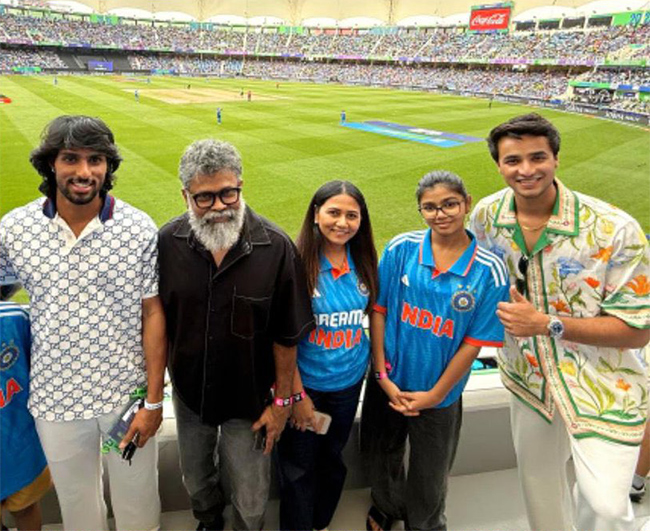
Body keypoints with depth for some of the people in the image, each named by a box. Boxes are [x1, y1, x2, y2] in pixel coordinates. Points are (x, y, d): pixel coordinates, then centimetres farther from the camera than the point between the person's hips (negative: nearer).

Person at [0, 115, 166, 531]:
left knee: (137, 495, 18)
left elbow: (153, 314, -9)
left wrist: (154, 400, -8)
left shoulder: (139, 228, -13)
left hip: (128, 392, -2)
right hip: (55, 395, 2)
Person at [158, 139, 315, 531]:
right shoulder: (169, 241, -14)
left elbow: (286, 336, -14)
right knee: (196, 481, 28)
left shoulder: (276, 247, -22)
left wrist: (282, 400, -8)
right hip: (189, 393, 3)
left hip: (249, 399, -3)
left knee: (251, 499, 16)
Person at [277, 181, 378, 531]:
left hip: (349, 381, 5)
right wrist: (297, 395, -14)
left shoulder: (363, 263, -5)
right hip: (306, 384, -4)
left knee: (333, 459, 24)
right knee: (299, 466, 13)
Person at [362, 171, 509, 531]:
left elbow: (475, 342, -12)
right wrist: (383, 377, -9)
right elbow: (378, 311, -7)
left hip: (439, 396, -1)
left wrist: (435, 394, -10)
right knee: (382, 458, 26)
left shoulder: (489, 271, -16)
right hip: (388, 384, 2)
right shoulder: (400, 249, -12)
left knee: (428, 476, 21)